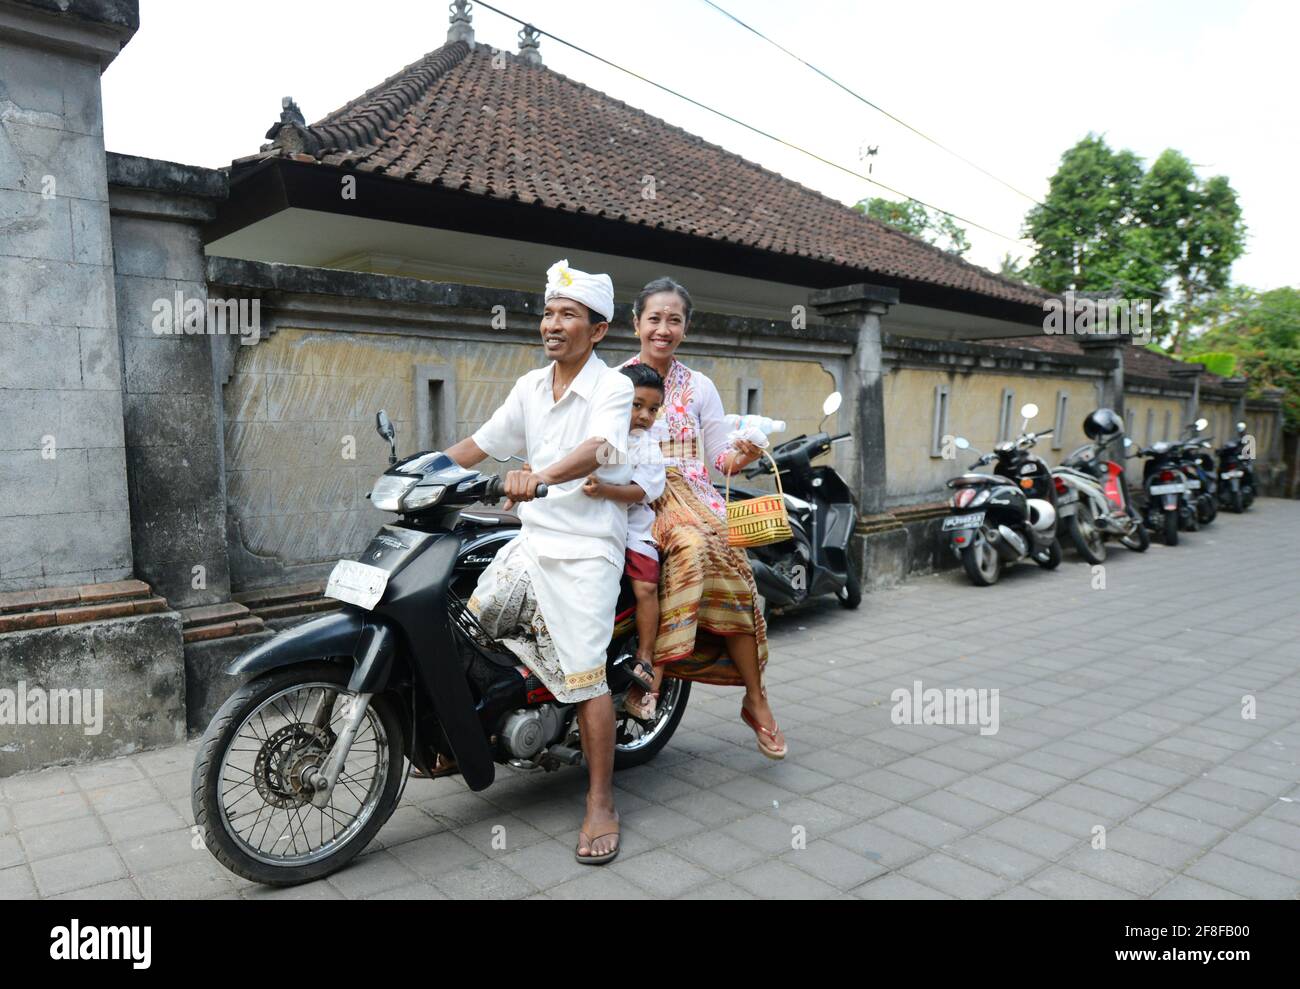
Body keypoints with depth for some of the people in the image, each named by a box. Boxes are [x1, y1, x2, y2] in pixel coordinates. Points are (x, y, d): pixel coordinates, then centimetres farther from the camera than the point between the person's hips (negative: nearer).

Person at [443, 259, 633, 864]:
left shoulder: (613, 388, -8)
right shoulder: (531, 387, 12)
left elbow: (596, 449, -28)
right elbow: (481, 443, 17)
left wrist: (541, 474, -46)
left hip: (587, 548, -6)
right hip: (531, 538, 7)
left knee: (585, 677, -8)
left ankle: (601, 803, 4)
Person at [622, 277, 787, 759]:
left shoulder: (699, 386, 13)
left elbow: (721, 458, 9)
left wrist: (743, 456, -12)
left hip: (692, 497, 3)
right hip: (636, 497, -2)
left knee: (727, 562, -21)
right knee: (692, 544, -33)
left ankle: (755, 699, -8)